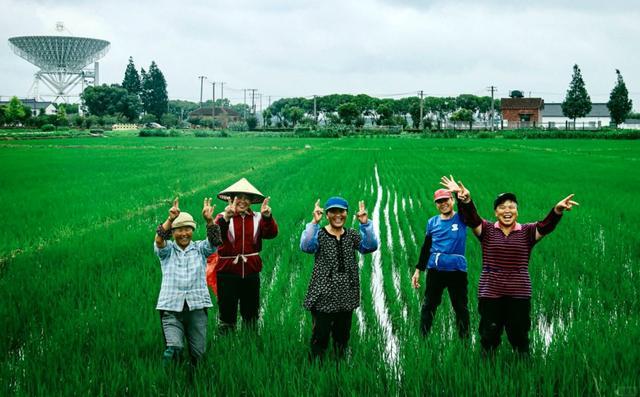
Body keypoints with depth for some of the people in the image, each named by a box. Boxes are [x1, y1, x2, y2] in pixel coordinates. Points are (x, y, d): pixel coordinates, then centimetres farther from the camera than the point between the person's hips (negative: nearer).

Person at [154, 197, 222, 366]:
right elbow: (159, 240, -13)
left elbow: (214, 241, -8)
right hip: (171, 307, -2)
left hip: (197, 306, 2)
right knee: (174, 347, -21)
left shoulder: (200, 249, 12)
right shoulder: (167, 250, 10)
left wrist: (209, 220, -28)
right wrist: (170, 219, -31)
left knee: (198, 352, 0)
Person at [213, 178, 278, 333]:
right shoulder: (223, 217, -4)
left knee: (251, 313, 14)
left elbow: (271, 233, -14)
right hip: (228, 272, -3)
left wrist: (267, 217, -35)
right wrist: (225, 218, -44)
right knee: (227, 313, 1)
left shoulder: (257, 218, 4)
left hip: (251, 272, 3)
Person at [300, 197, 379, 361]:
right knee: (320, 337, -6)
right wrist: (314, 222, -32)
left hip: (346, 296, 4)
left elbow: (371, 246, -9)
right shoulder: (319, 234, -3)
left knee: (343, 335, 14)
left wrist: (365, 224, -21)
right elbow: (306, 246, -24)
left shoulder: (352, 235, 7)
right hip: (323, 296, -4)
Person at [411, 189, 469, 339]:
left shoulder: (461, 218, 1)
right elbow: (426, 248, 15)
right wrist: (418, 270, 12)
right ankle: (422, 337, 14)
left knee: (461, 307, 4)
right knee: (428, 306, 7)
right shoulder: (432, 222, 9)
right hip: (435, 270, 3)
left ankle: (464, 338, 12)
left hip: (457, 270, -2)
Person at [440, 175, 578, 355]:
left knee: (520, 336, 6)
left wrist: (557, 210, -35)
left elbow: (546, 226, -13)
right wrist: (465, 200, -36)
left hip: (519, 293, 0)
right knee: (489, 336, 5)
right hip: (490, 293, 0)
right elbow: (472, 218, -14)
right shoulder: (487, 230, 3)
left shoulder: (527, 232, 4)